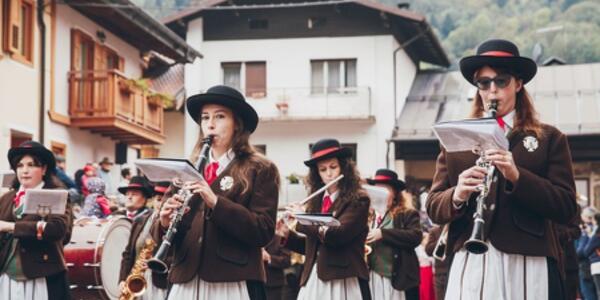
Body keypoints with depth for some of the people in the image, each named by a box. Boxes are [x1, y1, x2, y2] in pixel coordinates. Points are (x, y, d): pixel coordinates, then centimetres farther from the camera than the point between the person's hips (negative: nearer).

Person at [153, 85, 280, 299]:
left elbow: (264, 232, -9)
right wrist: (165, 223, -10)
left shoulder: (260, 170, 2)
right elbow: (163, 236, 12)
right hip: (186, 282, 4)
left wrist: (216, 202, -19)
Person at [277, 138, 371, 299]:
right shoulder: (316, 201, 14)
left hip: (344, 279, -6)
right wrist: (288, 234, 4)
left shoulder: (358, 200, -4)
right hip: (313, 278, 6)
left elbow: (337, 235, -18)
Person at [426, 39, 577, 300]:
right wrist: (456, 197, -14)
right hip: (470, 266, 1)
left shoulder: (549, 139, 7)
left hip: (528, 265, -1)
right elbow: (434, 207, 8)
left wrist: (517, 177, -17)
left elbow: (566, 208, -3)